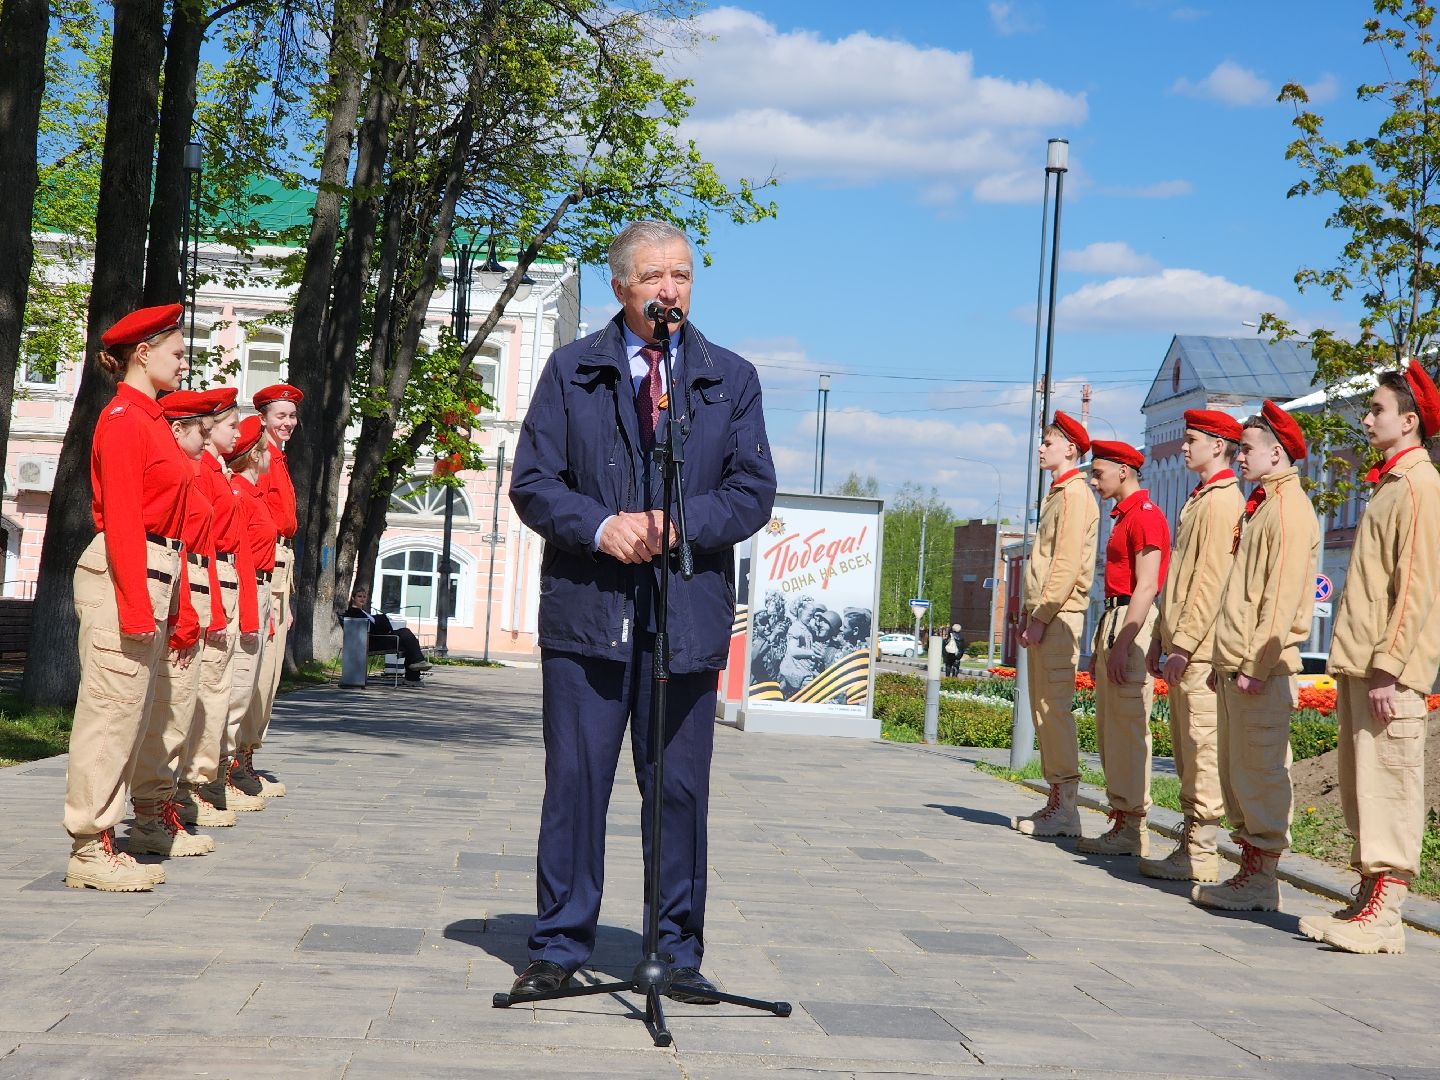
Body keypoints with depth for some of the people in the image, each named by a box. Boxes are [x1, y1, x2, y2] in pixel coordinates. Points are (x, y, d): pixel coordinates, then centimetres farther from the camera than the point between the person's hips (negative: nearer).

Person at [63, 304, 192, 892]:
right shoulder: (123, 419, -9)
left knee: (130, 713, 10)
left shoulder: (151, 420, 18)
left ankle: (103, 840, 16)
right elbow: (121, 519, -16)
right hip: (122, 578, -9)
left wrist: (175, 601, 16)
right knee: (111, 710, -6)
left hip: (154, 576, 9)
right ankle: (89, 850, -1)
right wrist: (136, 605, -21)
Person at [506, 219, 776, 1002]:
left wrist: (677, 524, -13)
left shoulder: (732, 379, 11)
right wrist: (599, 527, -14)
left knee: (680, 789, 5)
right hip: (586, 608, 0)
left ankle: (679, 953, 16)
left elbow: (753, 494, 4)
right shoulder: (571, 371, 9)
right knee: (574, 783, 3)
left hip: (690, 615, 1)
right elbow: (533, 482, 4)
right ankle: (559, 946, 14)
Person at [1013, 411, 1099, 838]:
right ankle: (1056, 802, 16)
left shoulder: (1075, 494, -10)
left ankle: (1064, 809, -8)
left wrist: (1041, 616, -19)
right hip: (1044, 615, 10)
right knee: (1043, 709, 11)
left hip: (1058, 615, -10)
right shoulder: (1057, 495, 21)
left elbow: (1067, 564, -18)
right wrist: (1029, 613, 18)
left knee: (1054, 707, -10)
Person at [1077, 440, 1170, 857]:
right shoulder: (1124, 516, 19)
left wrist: (1122, 644, -23)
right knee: (1108, 727, 11)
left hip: (1130, 624, -10)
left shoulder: (1146, 515, -12)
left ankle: (1132, 829, -6)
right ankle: (1120, 818, 16)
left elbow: (1145, 587, -19)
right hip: (1112, 620, 10)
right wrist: (1101, 643, 21)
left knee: (1129, 727, -9)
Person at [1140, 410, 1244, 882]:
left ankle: (1200, 855, -5)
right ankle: (1190, 843, 17)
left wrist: (1184, 644, -21)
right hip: (1182, 646, 10)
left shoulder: (1223, 500, -11)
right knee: (1186, 750, 12)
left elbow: (1212, 579, -18)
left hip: (1201, 648, -10)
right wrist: (1161, 637, 21)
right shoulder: (1198, 500, 20)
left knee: (1202, 749, -7)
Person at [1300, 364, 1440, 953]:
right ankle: (1366, 900, 18)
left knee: (1389, 788, -8)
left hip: (1388, 671, -10)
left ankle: (1384, 918, -7)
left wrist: (1389, 666, -21)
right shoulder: (1389, 484, 19)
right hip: (1357, 663, 10)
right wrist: (1354, 665, 18)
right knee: (1360, 789, 12)